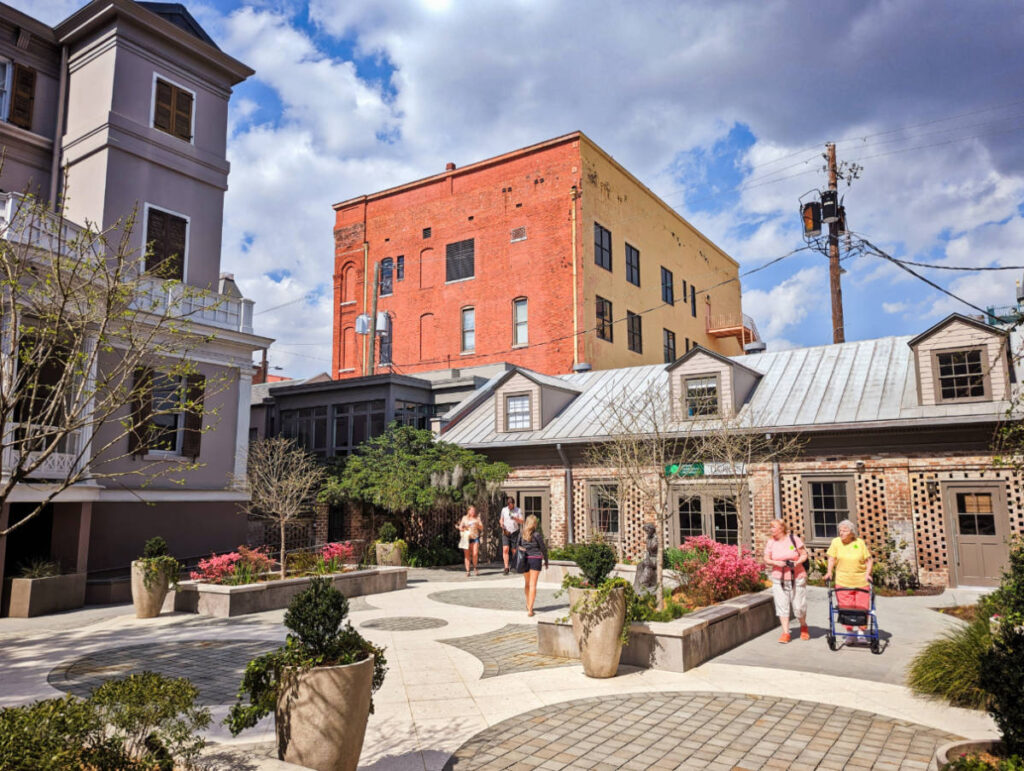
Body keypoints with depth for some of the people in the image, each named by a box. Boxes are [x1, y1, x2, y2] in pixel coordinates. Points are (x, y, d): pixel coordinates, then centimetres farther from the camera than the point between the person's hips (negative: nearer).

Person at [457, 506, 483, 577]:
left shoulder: (477, 518, 11)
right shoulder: (465, 518, 11)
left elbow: (481, 528, 7)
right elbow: (460, 528, 10)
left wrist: (477, 524, -10)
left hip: (475, 538, 0)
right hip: (466, 538, 0)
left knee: (475, 554, -15)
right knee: (467, 555, -3)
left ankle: (474, 568, 5)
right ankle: (467, 571, 2)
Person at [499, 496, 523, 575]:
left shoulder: (518, 510, -2)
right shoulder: (504, 510, 6)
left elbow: (521, 522, -6)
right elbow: (501, 520, 18)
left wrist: (515, 518, -24)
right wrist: (502, 524, -4)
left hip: (515, 533, -1)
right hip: (505, 532, 1)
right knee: (505, 549, -13)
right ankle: (506, 567, -15)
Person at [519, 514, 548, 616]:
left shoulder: (522, 533, 1)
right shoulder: (537, 534, -10)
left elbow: (518, 546, 3)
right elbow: (543, 548, -4)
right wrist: (546, 561, 9)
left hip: (524, 559, 4)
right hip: (535, 559, -4)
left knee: (527, 583, 21)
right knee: (533, 585, -3)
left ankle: (528, 605, 37)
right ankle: (530, 609, -7)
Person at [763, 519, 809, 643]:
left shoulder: (793, 539, -4)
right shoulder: (770, 542, 2)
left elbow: (804, 555, 0)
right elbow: (766, 560, 2)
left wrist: (797, 563, -19)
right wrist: (776, 563, -18)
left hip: (797, 578, -2)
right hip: (779, 580, 2)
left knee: (799, 606, 3)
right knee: (782, 606, -2)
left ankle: (803, 627, 31)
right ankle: (785, 633, 5)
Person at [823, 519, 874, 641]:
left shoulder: (860, 542, 0)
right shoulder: (836, 542, 1)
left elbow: (869, 559, 4)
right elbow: (832, 558, 4)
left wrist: (868, 573, -8)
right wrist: (829, 572, -7)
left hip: (861, 581, 0)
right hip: (843, 581, 0)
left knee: (862, 608, 3)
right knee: (846, 608, 1)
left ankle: (861, 632, 21)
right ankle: (849, 632, 16)